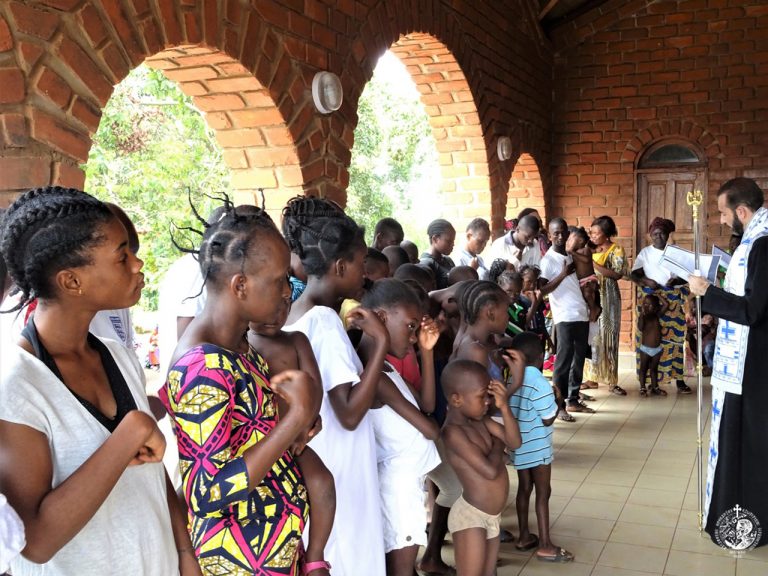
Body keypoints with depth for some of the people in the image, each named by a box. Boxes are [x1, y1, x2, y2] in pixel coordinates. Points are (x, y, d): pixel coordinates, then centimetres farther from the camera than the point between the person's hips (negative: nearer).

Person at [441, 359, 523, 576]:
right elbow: (490, 471, -25)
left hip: (492, 516, 8)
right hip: (470, 517, -8)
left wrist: (504, 406, -12)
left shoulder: (480, 419, 3)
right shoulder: (453, 431, -22)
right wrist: (497, 445, -6)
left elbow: (514, 442, -1)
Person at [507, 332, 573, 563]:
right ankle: (545, 545, 7)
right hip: (537, 448, -7)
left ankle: (524, 537, 26)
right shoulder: (540, 384, -21)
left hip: (519, 446, 7)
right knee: (543, 493, 1)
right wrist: (556, 402, -2)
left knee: (524, 489, 17)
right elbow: (548, 419, -19)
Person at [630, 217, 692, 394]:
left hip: (673, 299, 1)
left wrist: (676, 281, -16)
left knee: (674, 337, -1)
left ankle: (679, 379, 4)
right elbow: (633, 274, 1)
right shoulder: (645, 253, 6)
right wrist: (645, 281, -17)